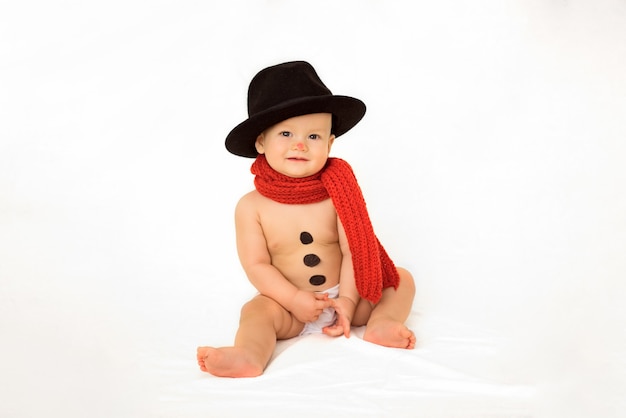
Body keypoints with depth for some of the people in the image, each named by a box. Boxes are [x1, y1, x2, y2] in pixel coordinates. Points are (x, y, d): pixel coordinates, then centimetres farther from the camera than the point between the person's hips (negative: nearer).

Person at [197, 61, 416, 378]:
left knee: (401, 279, -6)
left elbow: (354, 251, -8)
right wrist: (294, 299, -20)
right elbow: (256, 264, -10)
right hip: (289, 305, -2)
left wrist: (348, 299, -17)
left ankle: (381, 324, -25)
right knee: (258, 309, -29)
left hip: (342, 297, 2)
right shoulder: (252, 206, -8)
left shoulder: (337, 193, -7)